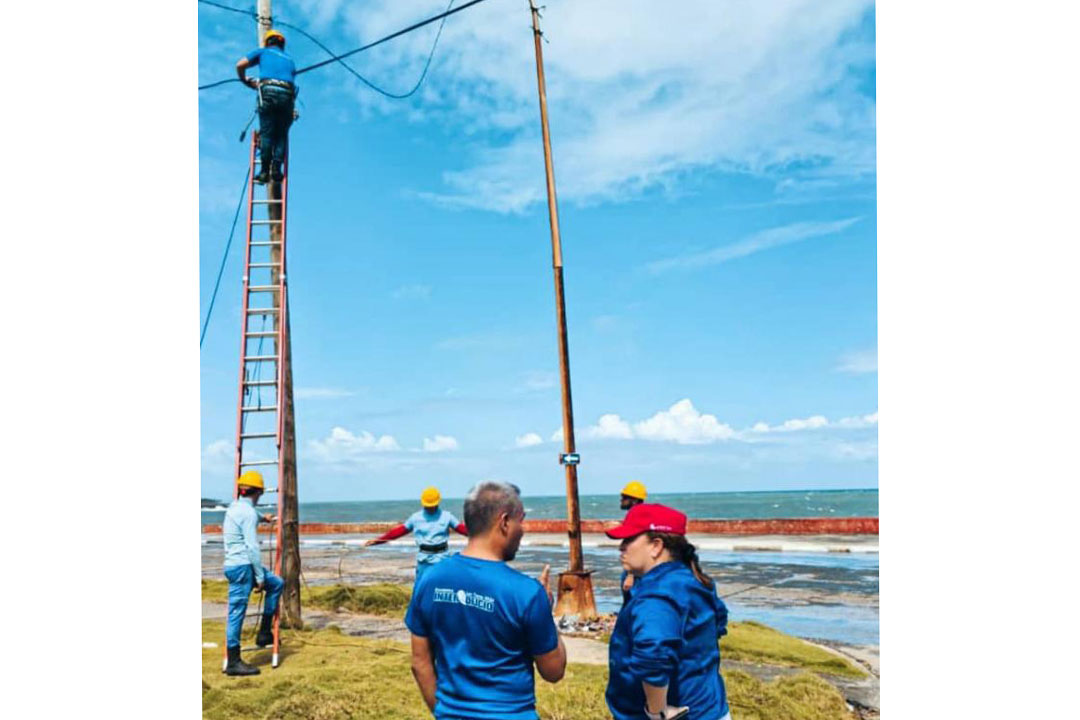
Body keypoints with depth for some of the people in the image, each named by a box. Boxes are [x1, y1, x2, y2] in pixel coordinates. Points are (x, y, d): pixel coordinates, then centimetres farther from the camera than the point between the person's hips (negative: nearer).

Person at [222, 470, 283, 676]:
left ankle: (265, 632, 17)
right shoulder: (248, 513, -15)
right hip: (242, 566, -10)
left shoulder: (234, 507, 14)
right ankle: (233, 663, 2)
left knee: (276, 584, 18)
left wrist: (263, 518, 59)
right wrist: (260, 577, -15)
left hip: (235, 565, 10)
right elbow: (252, 547, -19)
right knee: (237, 613, -4)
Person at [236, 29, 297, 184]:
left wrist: (245, 81, 30)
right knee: (282, 135, 6)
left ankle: (264, 171, -9)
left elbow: (240, 65, 11)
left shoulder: (263, 51, 22)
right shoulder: (290, 60, 32)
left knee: (266, 133, -2)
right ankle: (277, 169, -9)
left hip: (268, 92, -2)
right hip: (287, 94, 2)